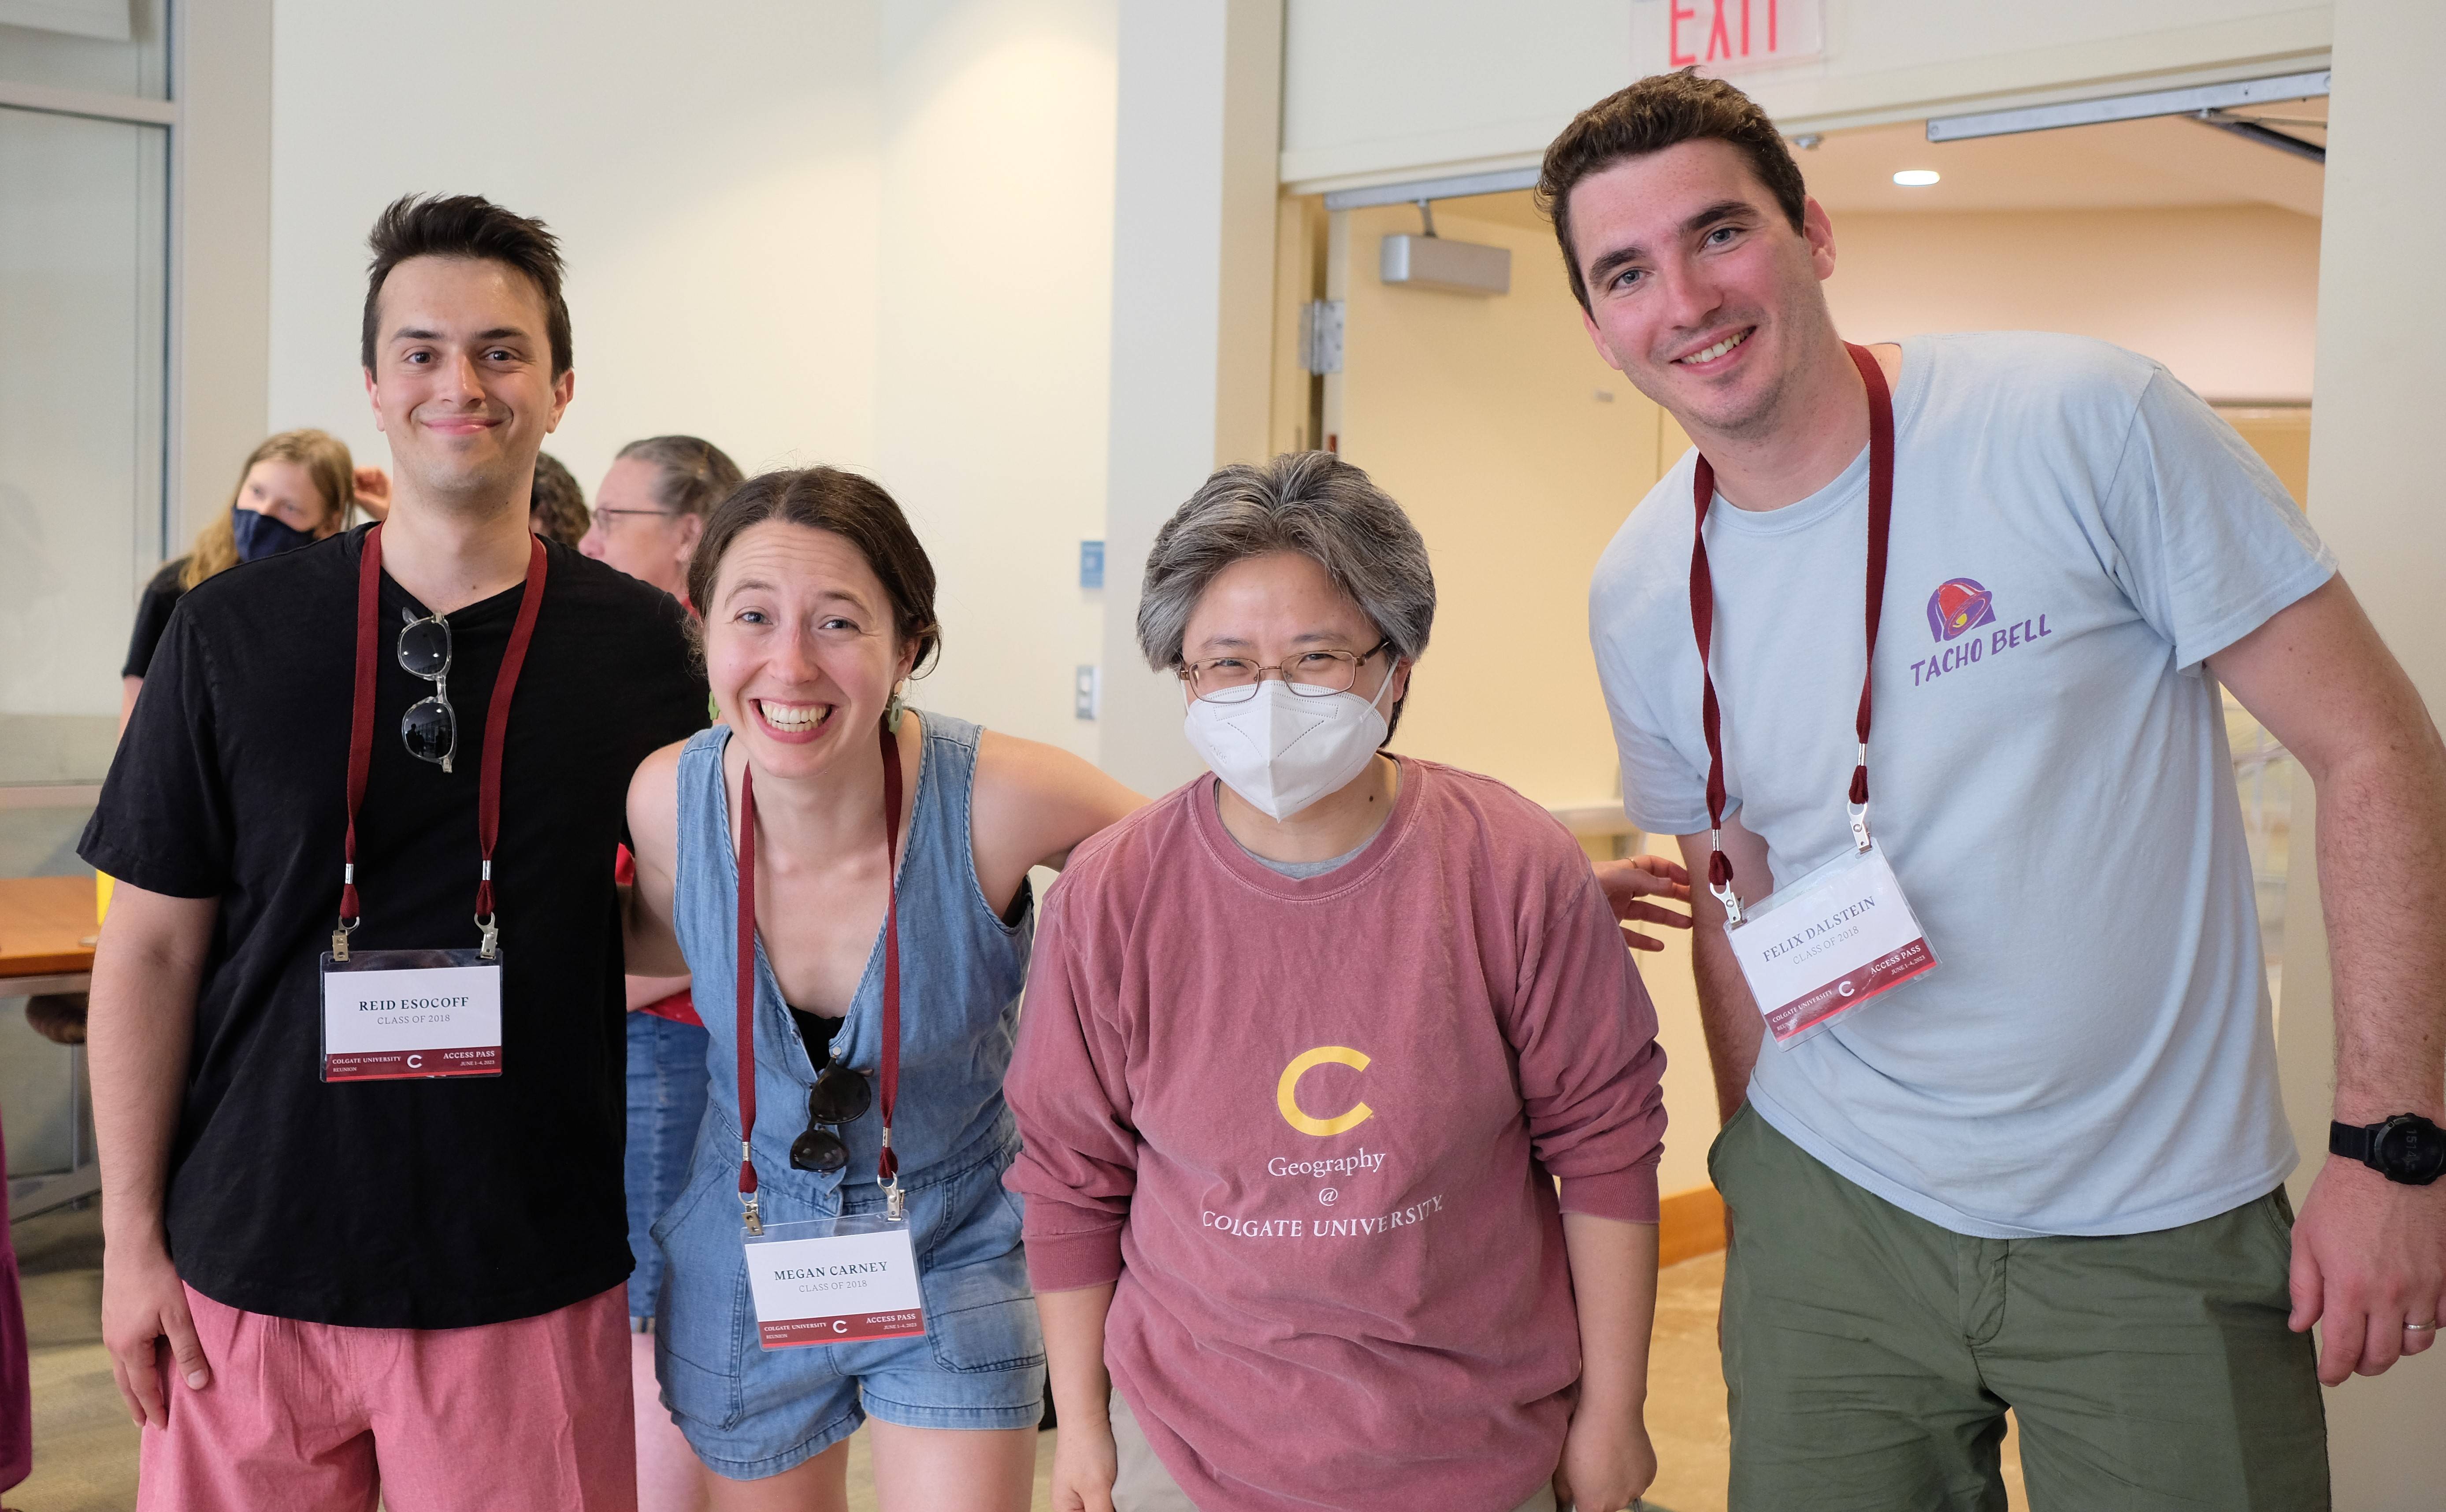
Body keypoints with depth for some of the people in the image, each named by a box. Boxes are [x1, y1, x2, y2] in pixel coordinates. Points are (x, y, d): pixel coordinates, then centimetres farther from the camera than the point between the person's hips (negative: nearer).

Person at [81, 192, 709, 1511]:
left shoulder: (644, 648, -3)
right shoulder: (234, 634, -2)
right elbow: (151, 949, 2)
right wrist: (130, 1235, 0)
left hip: (533, 1285, 0)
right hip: (253, 1268, 1)